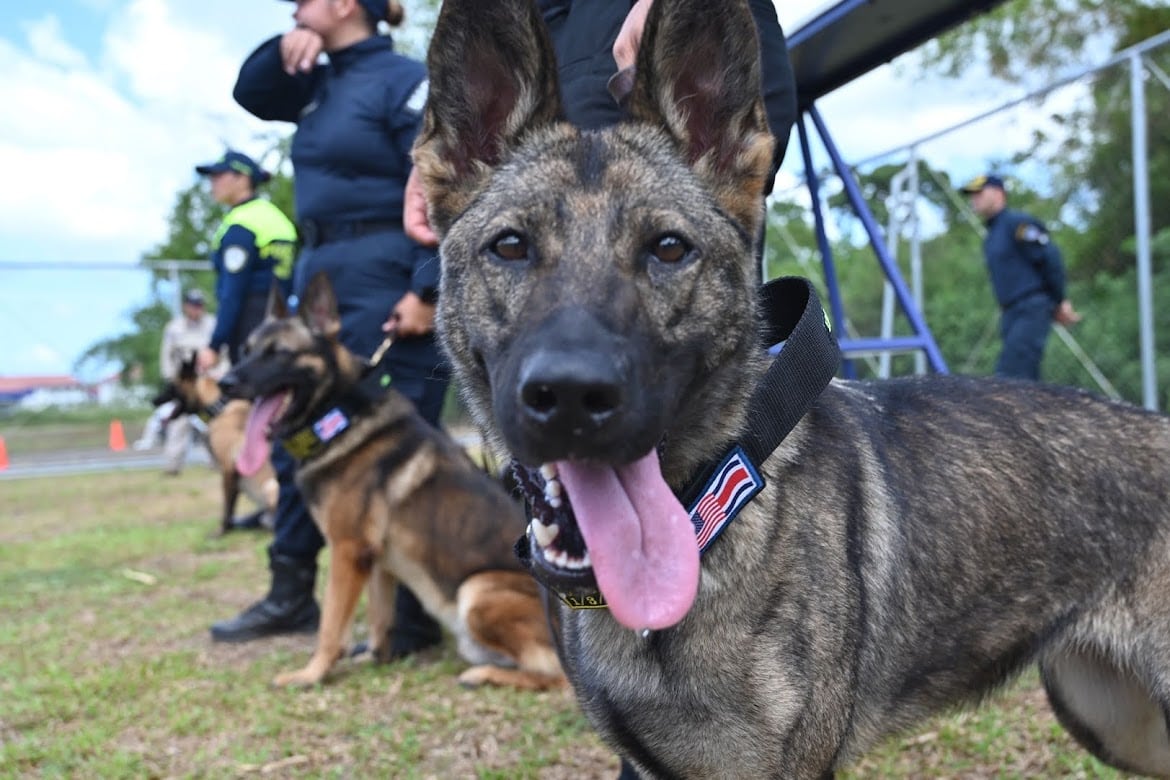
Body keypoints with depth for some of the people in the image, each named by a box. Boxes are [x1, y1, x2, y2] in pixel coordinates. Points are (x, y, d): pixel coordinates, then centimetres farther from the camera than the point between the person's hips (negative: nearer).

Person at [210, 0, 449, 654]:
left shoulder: (405, 80, -8)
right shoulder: (321, 85, 17)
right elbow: (251, 94, 27)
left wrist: (428, 292, -22)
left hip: (386, 285, -9)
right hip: (322, 279, 9)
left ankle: (417, 618, 6)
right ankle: (292, 596, 24)